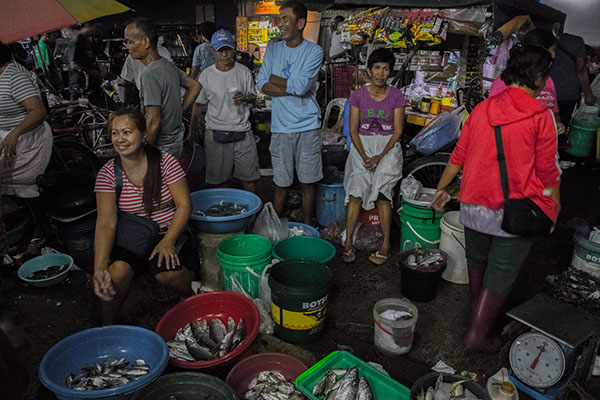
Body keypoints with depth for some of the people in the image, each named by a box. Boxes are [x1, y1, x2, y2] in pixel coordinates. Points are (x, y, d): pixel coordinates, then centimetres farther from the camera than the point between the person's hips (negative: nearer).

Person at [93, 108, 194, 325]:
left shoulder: (165, 162, -8)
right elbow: (106, 223, -13)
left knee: (167, 272, -29)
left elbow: (184, 204, -9)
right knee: (117, 272, -27)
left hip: (166, 233, -1)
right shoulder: (107, 173, -6)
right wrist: (99, 269, -26)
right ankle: (107, 327, 1)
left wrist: (168, 242, -22)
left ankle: (190, 297, 5)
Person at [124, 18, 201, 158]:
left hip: (162, 147, -9)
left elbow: (154, 120, -26)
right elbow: (195, 86, 16)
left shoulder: (149, 74, -23)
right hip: (177, 140, 9)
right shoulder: (169, 65, 4)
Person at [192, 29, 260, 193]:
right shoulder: (207, 75, 1)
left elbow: (254, 97, 10)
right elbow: (198, 103, 7)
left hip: (242, 132, 0)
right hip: (216, 133, 0)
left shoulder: (244, 72, 2)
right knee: (218, 179, 7)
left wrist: (245, 97, -15)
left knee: (249, 177, 4)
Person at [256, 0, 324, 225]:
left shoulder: (314, 52, -2)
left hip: (307, 127, -2)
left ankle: (307, 226, 23)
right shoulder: (272, 50, 9)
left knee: (308, 182, 7)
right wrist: (293, 88, -12)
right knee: (281, 184, 8)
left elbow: (301, 86, -16)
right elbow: (262, 85, -1)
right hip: (281, 128, 2)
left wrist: (274, 79, -2)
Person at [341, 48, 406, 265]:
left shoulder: (396, 96, 1)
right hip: (362, 146, 1)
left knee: (381, 192, -20)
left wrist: (380, 156, -14)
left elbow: (398, 131, -1)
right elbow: (353, 130, 0)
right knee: (357, 190, -18)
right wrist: (364, 156, -13)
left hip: (387, 147, -1)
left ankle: (386, 244, -10)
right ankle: (348, 242, -13)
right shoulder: (358, 95, 2)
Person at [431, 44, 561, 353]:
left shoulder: (483, 108, 2)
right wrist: (554, 206, 7)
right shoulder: (540, 115, -11)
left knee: (477, 262, 23)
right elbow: (548, 171, -8)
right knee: (500, 274, 8)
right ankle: (478, 334, 14)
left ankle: (477, 314, 45)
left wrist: (441, 188, 17)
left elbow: (458, 156, 6)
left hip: (475, 205, 5)